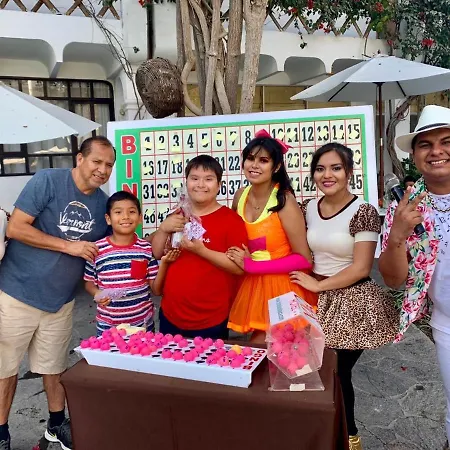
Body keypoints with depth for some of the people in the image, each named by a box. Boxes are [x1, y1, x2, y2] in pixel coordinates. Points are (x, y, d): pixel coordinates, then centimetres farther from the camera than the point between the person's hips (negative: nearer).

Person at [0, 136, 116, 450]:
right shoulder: (47, 180, -14)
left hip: (61, 301, 4)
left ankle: (57, 423, 37)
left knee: (55, 367, 18)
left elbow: (101, 248, 12)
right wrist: (69, 246, -21)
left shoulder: (103, 203, 1)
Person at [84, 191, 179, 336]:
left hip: (143, 323, 1)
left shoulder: (147, 249, -5)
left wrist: (164, 263, -16)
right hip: (108, 326, -1)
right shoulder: (97, 249, -7)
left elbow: (157, 290, -2)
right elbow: (89, 282, 7)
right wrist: (97, 293, -14)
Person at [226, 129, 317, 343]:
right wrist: (241, 260, -3)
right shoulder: (240, 196, -1)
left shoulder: (284, 201, -17)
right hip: (251, 287, 5)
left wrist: (251, 266, -19)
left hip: (282, 289, -5)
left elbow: (303, 259, -18)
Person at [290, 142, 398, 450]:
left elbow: (361, 268, -15)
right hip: (317, 302, 5)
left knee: (337, 373, 5)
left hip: (351, 304, -5)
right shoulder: (308, 208, 3)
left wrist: (318, 285, -13)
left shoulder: (364, 212, -13)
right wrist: (304, 283, -1)